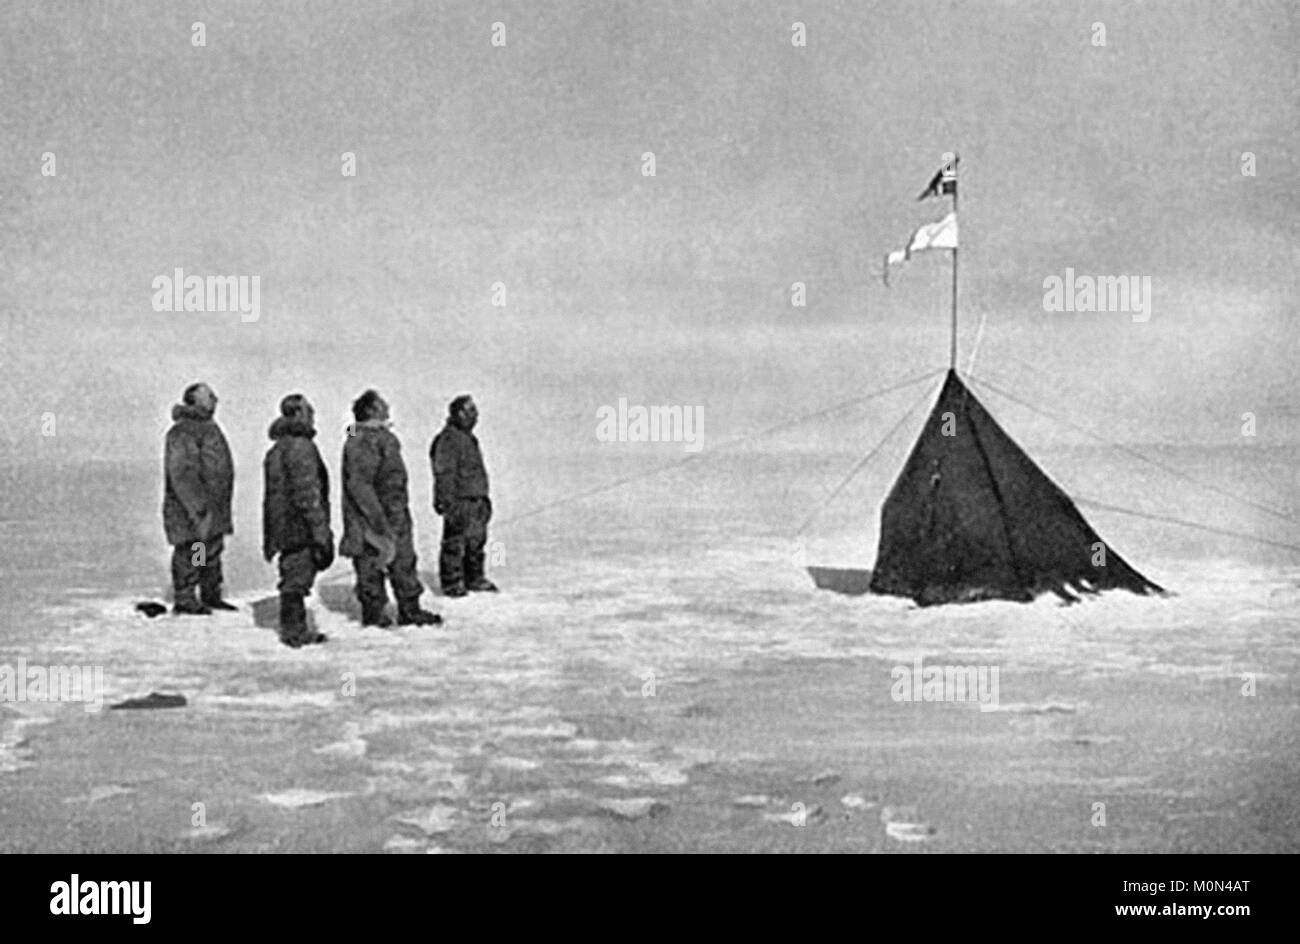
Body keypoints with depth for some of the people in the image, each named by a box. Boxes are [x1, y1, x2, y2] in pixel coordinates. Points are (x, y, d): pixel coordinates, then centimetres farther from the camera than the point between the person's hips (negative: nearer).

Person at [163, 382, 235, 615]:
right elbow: (181, 474, -22)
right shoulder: (183, 432, -16)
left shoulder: (208, 427, 17)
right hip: (190, 506, -10)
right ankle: (184, 600, 1)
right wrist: (199, 508, -26)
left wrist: (220, 506, 24)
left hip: (212, 505, 10)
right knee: (189, 551, -5)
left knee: (213, 549, 14)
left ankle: (211, 596, 23)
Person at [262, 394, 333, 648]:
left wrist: (268, 540, 24)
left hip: (283, 530, 9)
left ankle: (296, 631, 20)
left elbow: (269, 497, 20)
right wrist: (321, 534, -17)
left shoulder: (275, 450, 16)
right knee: (297, 581, -4)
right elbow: (308, 495, -19)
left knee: (293, 579, 14)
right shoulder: (301, 447, -14)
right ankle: (294, 632, 0)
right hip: (301, 529, -9)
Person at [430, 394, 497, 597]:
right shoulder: (448, 439, -15)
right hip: (458, 502, -10)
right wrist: (449, 504, -22)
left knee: (477, 542, 15)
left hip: (475, 500, 10)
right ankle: (451, 584, 4)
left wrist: (483, 497, 24)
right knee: (455, 544, -3)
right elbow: (444, 474, -19)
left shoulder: (468, 438, 16)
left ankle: (475, 580, 25)